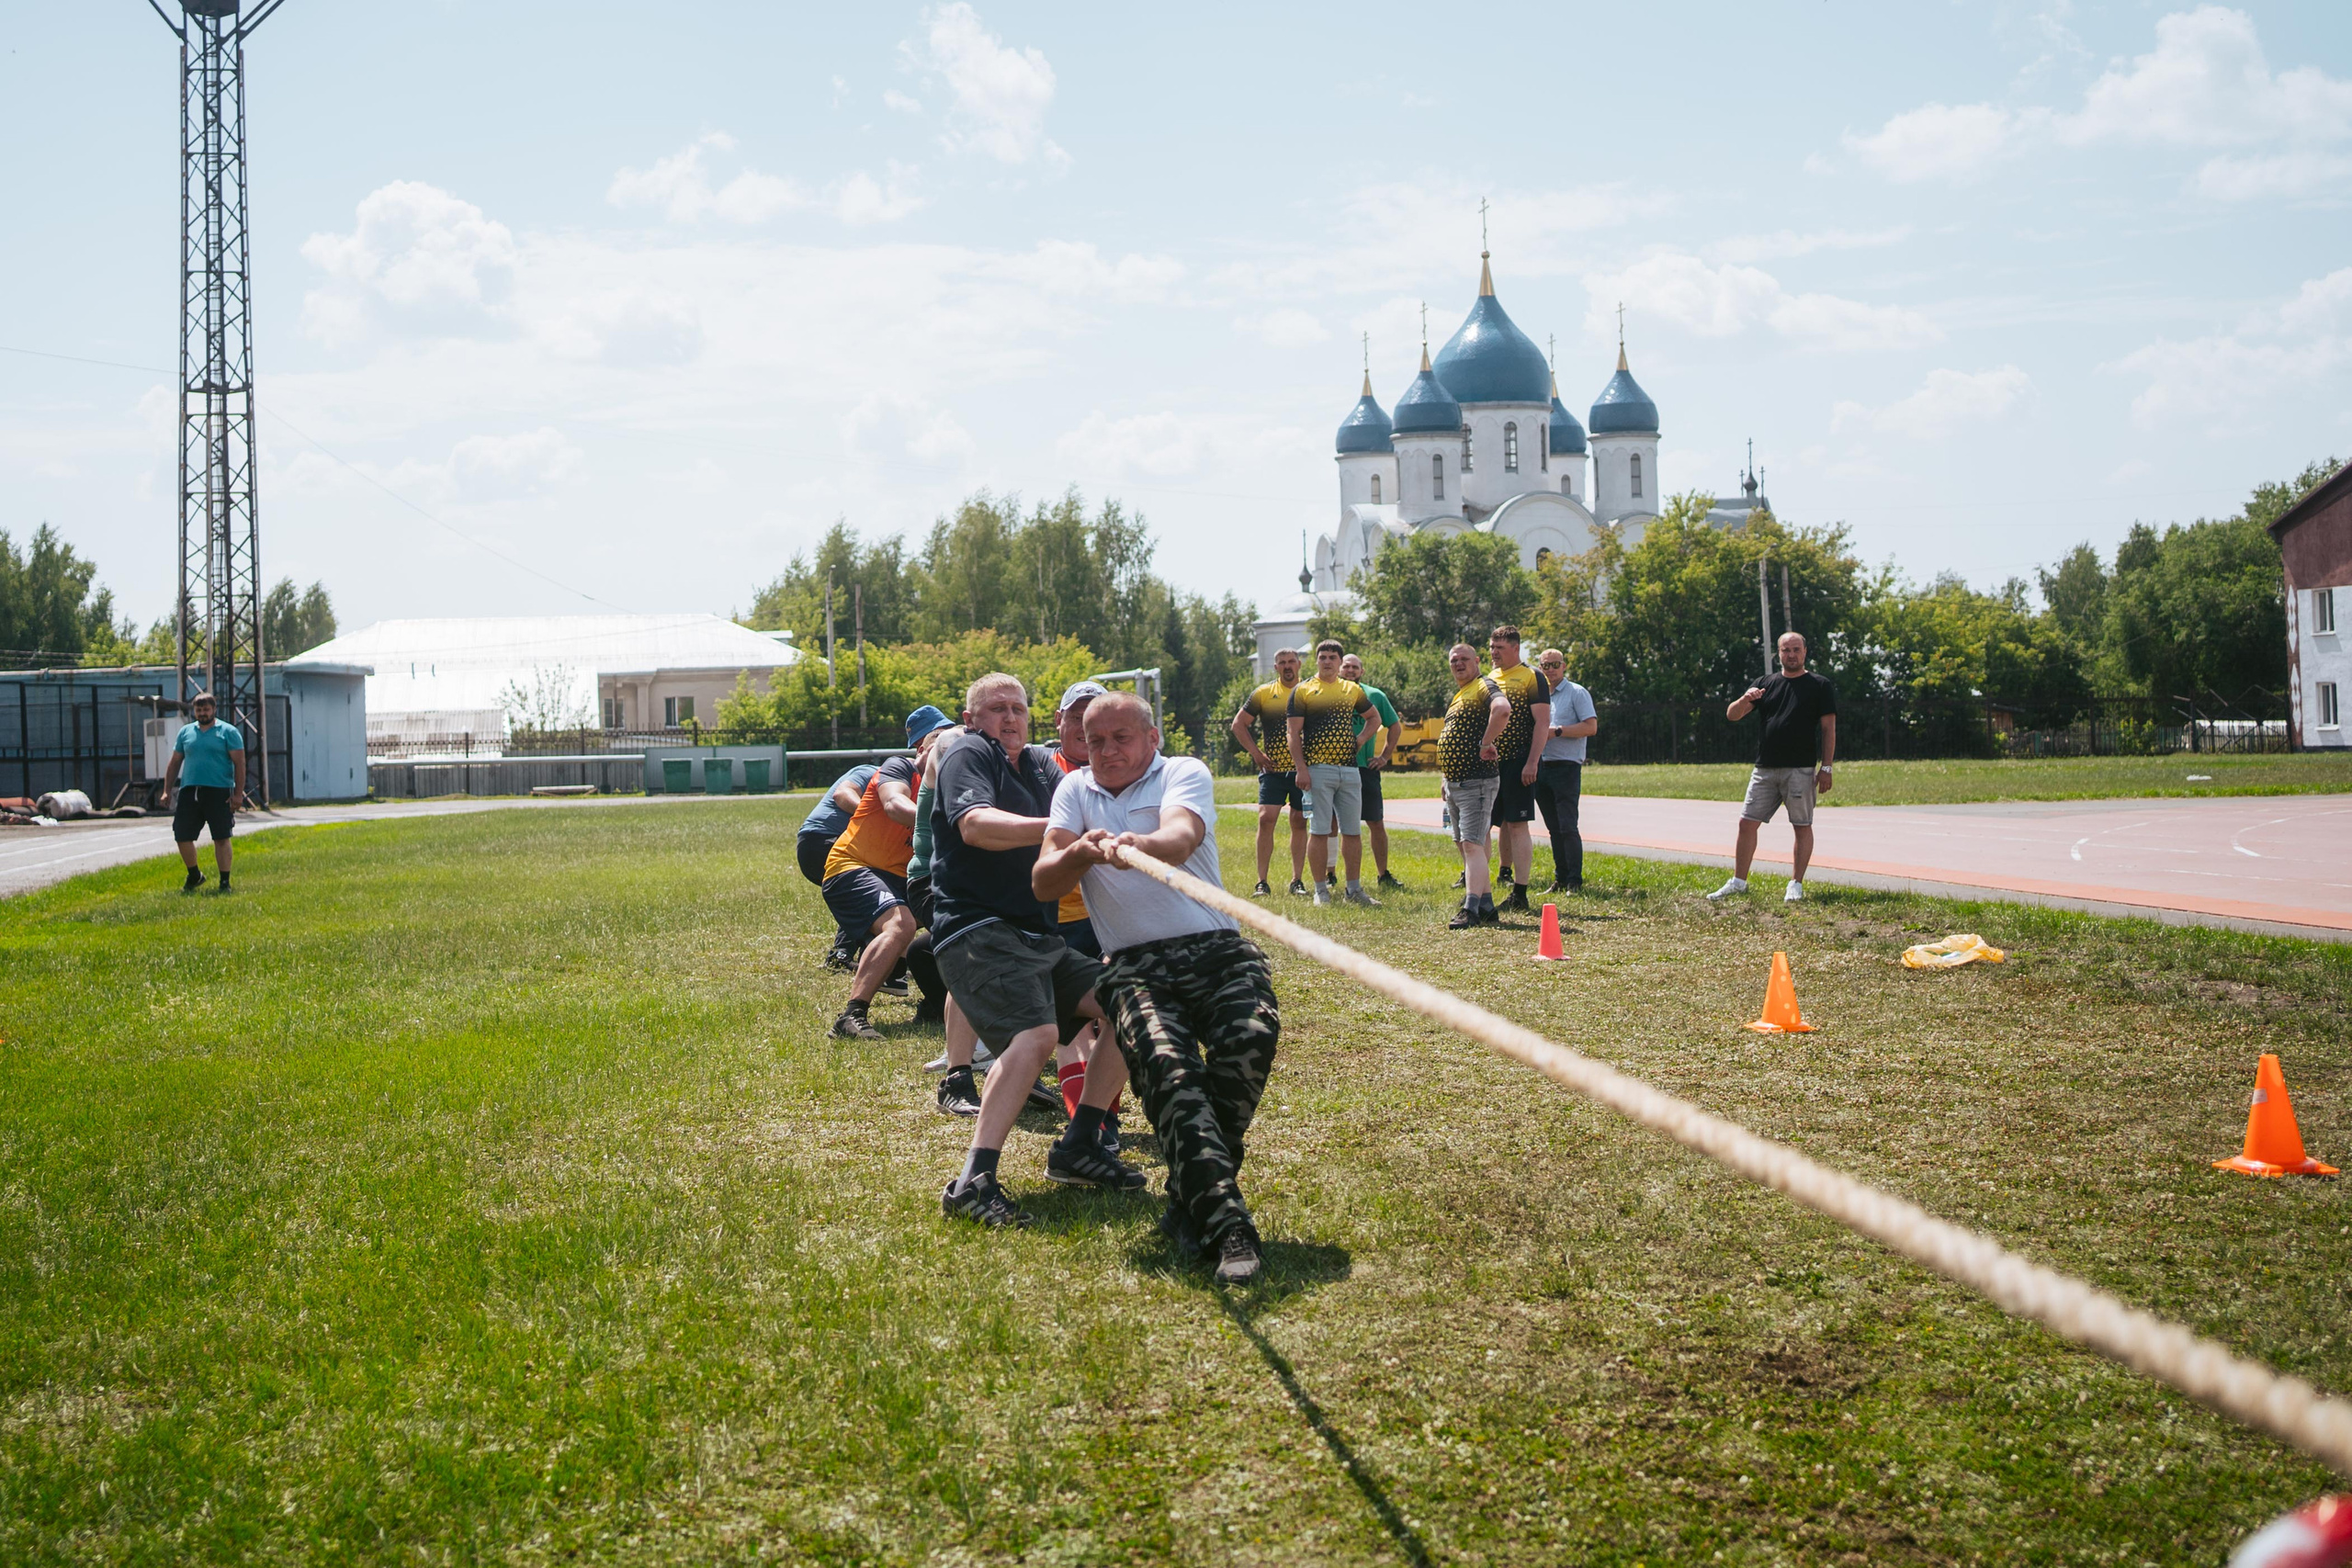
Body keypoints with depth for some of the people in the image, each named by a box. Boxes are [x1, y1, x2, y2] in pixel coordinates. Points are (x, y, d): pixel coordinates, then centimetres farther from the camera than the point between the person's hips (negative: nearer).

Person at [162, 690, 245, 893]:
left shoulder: (229, 732, 1)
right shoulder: (185, 732, 14)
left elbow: (239, 763, -4)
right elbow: (174, 763, 18)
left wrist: (238, 793, -11)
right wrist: (167, 790, 12)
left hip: (219, 793, -4)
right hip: (189, 792, 4)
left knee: (221, 838, -1)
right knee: (182, 836, 3)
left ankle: (225, 882, 8)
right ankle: (194, 876, 24)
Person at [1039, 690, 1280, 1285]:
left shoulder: (1185, 773, 9)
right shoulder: (1076, 791, 20)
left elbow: (1182, 836, -15)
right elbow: (1043, 884, 10)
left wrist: (1139, 845, -39)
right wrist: (1083, 852, -13)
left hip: (1217, 950, -1)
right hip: (1134, 967, 1)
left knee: (1252, 1037, -31)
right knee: (1167, 1065, -28)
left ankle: (1191, 1202, -16)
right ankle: (1227, 1223, -35)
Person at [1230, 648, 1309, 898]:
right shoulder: (1263, 694, 4)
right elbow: (1238, 724, 9)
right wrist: (1256, 753, 0)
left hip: (1303, 771, 1)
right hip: (1272, 769, -1)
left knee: (1299, 824, 5)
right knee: (1266, 819, -11)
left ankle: (1297, 881, 12)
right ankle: (1262, 882, -7)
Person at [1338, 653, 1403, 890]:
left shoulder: (1375, 695, 7)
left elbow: (1395, 727, 16)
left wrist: (1385, 756, 8)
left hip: (1365, 767, 1)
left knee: (1376, 824, 3)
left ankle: (1384, 875, 12)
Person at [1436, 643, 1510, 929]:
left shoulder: (1485, 686, -10)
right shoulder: (1458, 695, 21)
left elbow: (1502, 709, -34)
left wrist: (1486, 744, -25)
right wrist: (1447, 780, 23)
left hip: (1476, 781, -10)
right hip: (1453, 783, 10)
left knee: (1472, 844, -16)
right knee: (1465, 846, 13)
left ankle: (1470, 910, -21)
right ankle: (1487, 907, 19)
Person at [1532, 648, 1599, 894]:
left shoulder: (1576, 693, -1)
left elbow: (1591, 727, -11)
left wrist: (1557, 731, -16)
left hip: (1566, 767, -6)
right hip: (1541, 769, 6)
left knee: (1567, 826, -11)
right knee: (1554, 828, 9)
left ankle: (1575, 881, -8)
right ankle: (1560, 879, 13)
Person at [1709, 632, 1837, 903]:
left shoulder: (1819, 686, 3)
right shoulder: (1766, 684, 13)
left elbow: (1829, 729, -1)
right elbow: (1732, 715, 8)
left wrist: (1826, 768, -8)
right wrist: (1744, 700, -14)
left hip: (1801, 769, -4)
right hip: (1765, 769, 4)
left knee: (1802, 826, 0)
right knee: (1747, 823, 2)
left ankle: (1796, 884, 7)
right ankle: (1738, 881, 10)